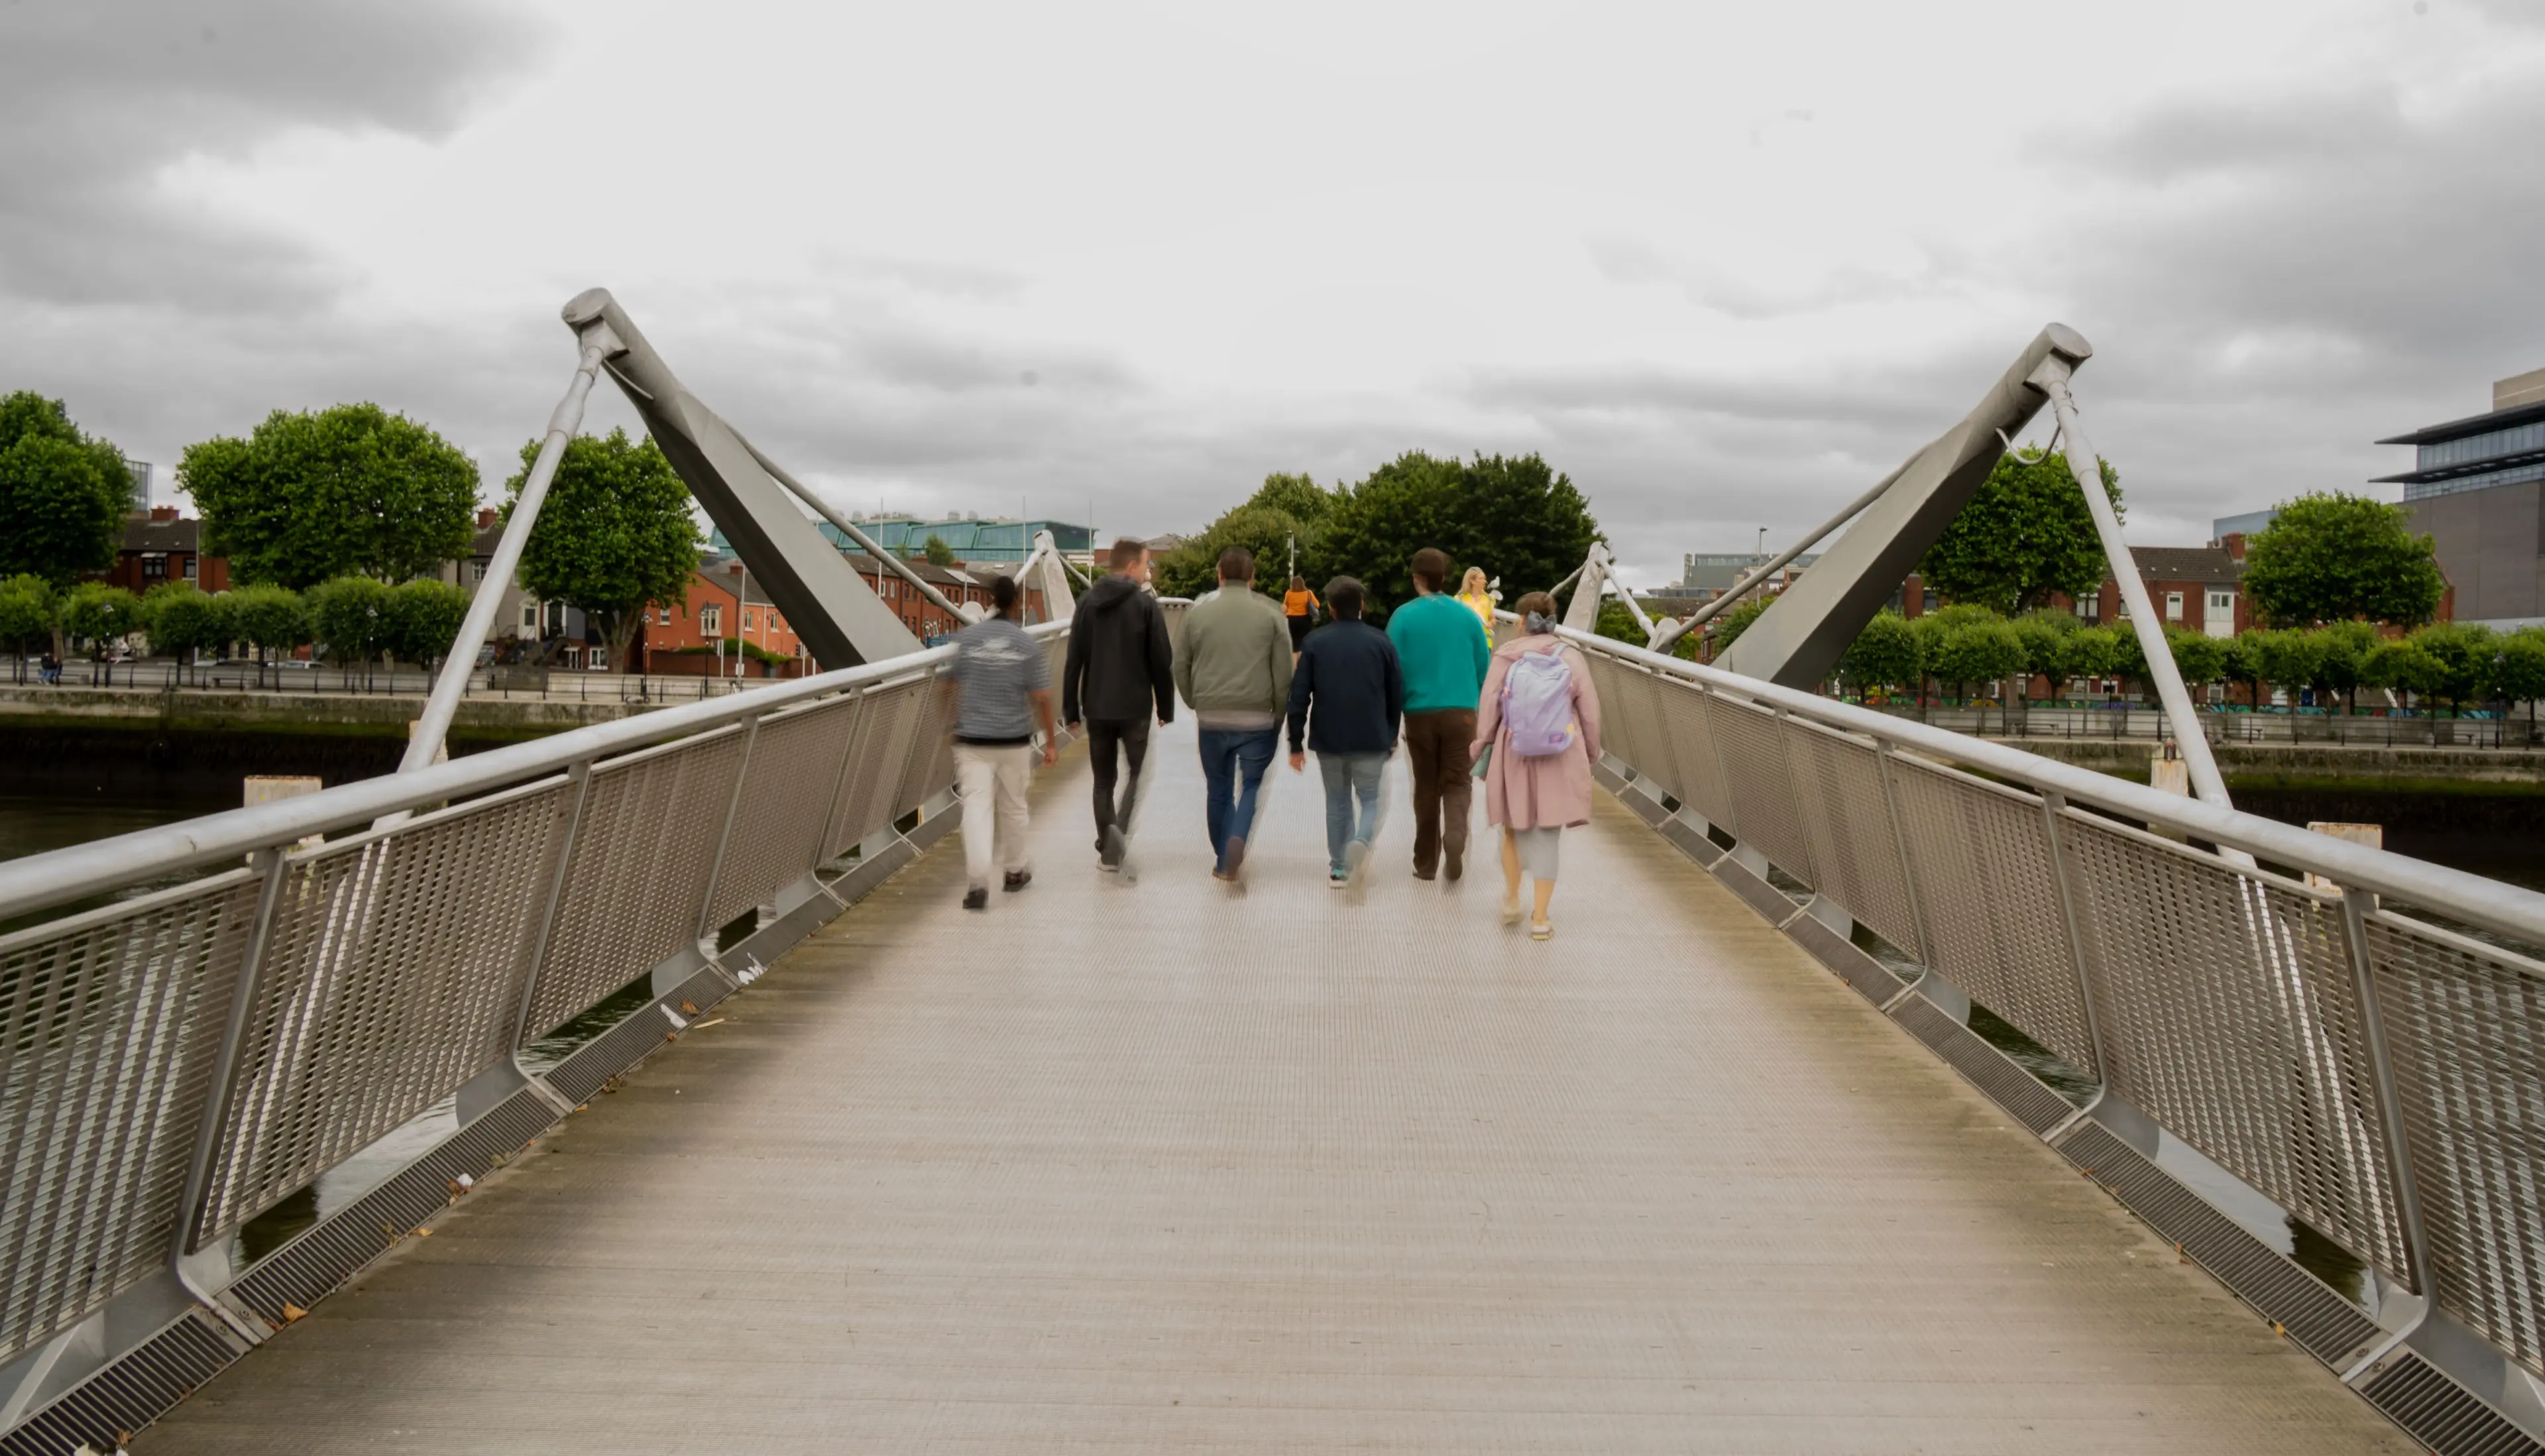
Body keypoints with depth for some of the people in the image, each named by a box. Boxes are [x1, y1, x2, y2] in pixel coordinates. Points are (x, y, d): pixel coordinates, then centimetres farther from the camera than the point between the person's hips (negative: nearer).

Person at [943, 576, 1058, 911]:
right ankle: (1015, 870, 33)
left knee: (976, 807, -4)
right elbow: (1041, 697, -5)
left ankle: (977, 880, -18)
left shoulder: (965, 638, -2)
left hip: (971, 740, 0)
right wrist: (1051, 741, 5)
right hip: (1014, 740, 0)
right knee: (1013, 808, 16)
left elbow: (950, 684, 9)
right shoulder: (1028, 645, -5)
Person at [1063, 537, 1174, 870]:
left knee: (1104, 779, 13)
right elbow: (1162, 662, -7)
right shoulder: (1146, 604, -7)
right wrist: (1166, 708, 4)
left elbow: (1073, 661, 2)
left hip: (1096, 708, 3)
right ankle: (1121, 827, -12)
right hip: (1135, 708, -3)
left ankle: (1108, 850, 12)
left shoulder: (1087, 602, 3)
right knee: (1138, 773, 11)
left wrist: (1070, 709, 7)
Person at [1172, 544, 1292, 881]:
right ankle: (1238, 839, -14)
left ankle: (1223, 862, 19)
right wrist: (1279, 715, 9)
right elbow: (1284, 671, -3)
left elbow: (1180, 666, 8)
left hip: (1212, 718, 2)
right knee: (1253, 785, 11)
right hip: (1257, 718, -2)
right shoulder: (1270, 612, -2)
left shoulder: (1197, 611, 4)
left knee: (1218, 789, 15)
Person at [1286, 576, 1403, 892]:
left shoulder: (1314, 643, -2)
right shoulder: (1381, 642, -2)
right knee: (1371, 800, 11)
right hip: (1371, 740, -1)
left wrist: (1296, 744, 2)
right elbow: (1396, 694, 3)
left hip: (1328, 739, 1)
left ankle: (1339, 867, 18)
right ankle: (1361, 842, -18)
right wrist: (1392, 735, 17)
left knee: (1337, 802, 16)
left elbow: (1299, 697, -4)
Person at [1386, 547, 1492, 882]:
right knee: (1457, 781, 7)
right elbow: (1484, 667, 7)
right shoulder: (1467, 616, 3)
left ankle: (1426, 863, 16)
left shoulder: (1403, 617, -3)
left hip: (1420, 713, 0)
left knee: (1426, 786, 12)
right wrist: (1478, 705, 21)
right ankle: (1455, 835, -22)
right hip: (1461, 712, 0)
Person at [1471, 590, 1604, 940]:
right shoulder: (1572, 659, -2)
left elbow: (1488, 710, -4)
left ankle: (1512, 900, 27)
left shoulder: (1506, 658, -6)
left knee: (1515, 829, 20)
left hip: (1514, 758, -1)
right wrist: (1590, 755, 14)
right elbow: (1590, 714, 1)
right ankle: (1540, 918, 8)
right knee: (1547, 836, 6)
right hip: (1560, 761, 1)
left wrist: (1482, 750, 8)